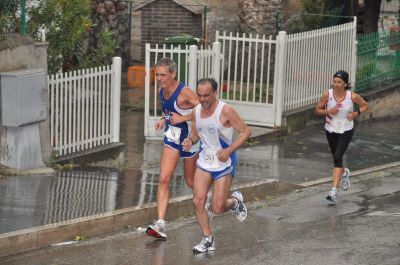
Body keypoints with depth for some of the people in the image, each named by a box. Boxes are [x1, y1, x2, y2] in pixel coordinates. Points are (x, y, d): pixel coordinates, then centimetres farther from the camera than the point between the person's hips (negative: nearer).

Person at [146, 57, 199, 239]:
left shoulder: (184, 92, -22)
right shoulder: (162, 91, 0)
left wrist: (183, 118, -27)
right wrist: (164, 119, 1)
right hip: (172, 138, 6)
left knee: (191, 182, 10)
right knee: (164, 179, -10)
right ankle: (160, 225, -14)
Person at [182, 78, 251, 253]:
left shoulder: (225, 111, -18)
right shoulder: (196, 112, 0)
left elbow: (245, 131, -14)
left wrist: (229, 150, -24)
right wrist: (190, 140, -8)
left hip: (224, 163, -5)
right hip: (204, 161, 5)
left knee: (217, 208, -6)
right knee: (198, 201, -7)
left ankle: (235, 201, 29)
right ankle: (207, 239, 9)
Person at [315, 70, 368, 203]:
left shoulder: (352, 96, -17)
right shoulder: (327, 95, -15)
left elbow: (365, 106, 1)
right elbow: (317, 110, -4)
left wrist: (356, 113, -17)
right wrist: (328, 111, -24)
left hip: (346, 131, -3)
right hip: (331, 130, 3)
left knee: (337, 157, -18)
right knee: (336, 158, 20)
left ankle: (334, 190, -20)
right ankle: (344, 173, 56)